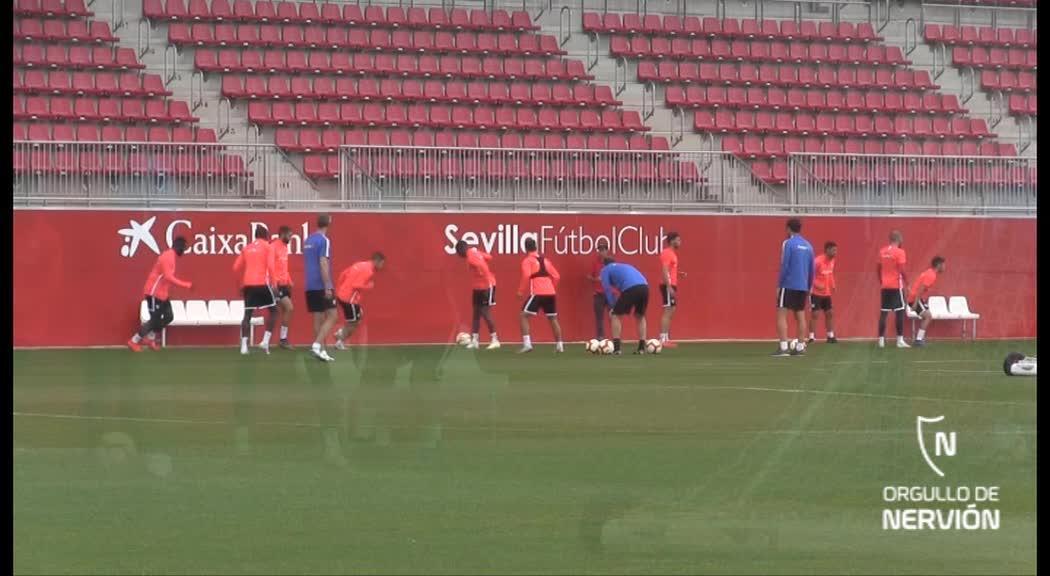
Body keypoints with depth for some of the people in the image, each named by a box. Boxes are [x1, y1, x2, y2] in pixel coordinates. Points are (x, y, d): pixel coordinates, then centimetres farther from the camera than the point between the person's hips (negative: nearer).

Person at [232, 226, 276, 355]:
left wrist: (242, 282, 24)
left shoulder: (246, 248, 15)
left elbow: (236, 268, 13)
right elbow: (270, 266, -11)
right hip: (262, 283, -4)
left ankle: (244, 345, -4)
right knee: (273, 310, 10)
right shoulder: (267, 247, 1)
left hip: (248, 284, 4)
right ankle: (265, 341, -3)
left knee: (248, 314, 7)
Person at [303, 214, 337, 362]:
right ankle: (317, 345, -17)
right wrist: (327, 287, -20)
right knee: (331, 316, -4)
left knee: (318, 318, 9)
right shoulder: (324, 240, -12)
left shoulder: (308, 240, 13)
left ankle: (322, 351, 8)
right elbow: (323, 264, -19)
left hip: (310, 287, 8)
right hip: (321, 286, -8)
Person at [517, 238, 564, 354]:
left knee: (524, 316, -2)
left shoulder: (527, 260, 1)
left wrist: (521, 291, -6)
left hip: (537, 293, -6)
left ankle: (527, 344, -16)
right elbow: (556, 276, 19)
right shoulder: (544, 259, 20)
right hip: (550, 292, 6)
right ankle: (559, 345, 21)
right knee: (553, 318, 19)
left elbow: (526, 276, -15)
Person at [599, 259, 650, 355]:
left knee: (616, 315, 10)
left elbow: (607, 289, 10)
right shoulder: (625, 266, 40)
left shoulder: (606, 269, 22)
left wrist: (613, 306, 12)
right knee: (640, 316, 26)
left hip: (630, 289, -5)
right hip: (644, 287, 5)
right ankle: (642, 347, 18)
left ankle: (616, 348, 3)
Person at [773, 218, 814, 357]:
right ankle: (800, 347, 8)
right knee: (800, 316, 11)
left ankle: (783, 347, -13)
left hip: (789, 286, -6)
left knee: (781, 314, -5)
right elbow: (811, 269, 14)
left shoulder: (788, 244, -8)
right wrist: (809, 286, 22)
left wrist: (779, 285, -8)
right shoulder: (808, 246, 11)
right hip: (802, 287, 6)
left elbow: (784, 266, -13)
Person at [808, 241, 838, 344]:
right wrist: (817, 285, -30)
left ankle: (831, 336, 19)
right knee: (814, 314, -7)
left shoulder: (832, 261, 6)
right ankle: (811, 338, -3)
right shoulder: (817, 261, -19)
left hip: (827, 293, 8)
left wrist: (833, 285, 5)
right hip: (816, 293, -8)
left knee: (829, 313, 10)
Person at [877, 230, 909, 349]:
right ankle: (900, 340, -7)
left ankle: (881, 340, 5)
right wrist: (906, 281, -4)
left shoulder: (882, 251, 9)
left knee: (883, 312, 7)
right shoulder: (899, 252, -10)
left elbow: (878, 269, 13)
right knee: (899, 312, -3)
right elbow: (901, 270, -16)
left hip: (885, 286, 6)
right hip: (896, 285, -6)